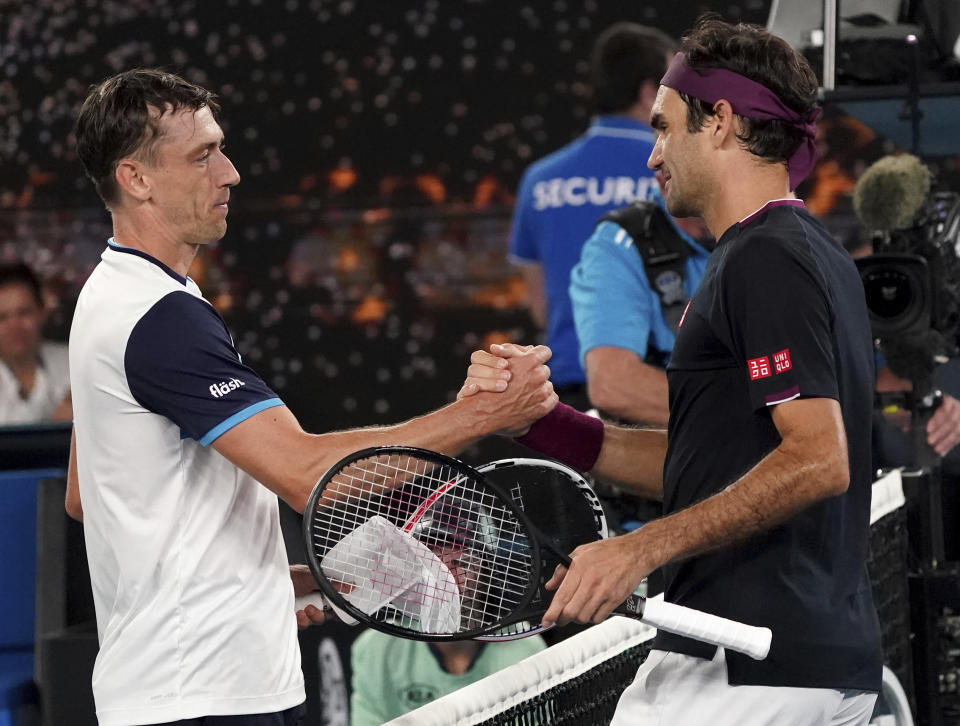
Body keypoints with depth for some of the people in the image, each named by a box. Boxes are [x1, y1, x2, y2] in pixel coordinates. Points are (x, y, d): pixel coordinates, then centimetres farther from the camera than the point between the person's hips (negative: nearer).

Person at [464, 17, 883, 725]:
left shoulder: (764, 259, -12)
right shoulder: (814, 254, 19)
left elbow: (817, 460, -23)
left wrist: (642, 548, -25)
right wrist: (541, 420, 12)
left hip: (745, 665, -10)